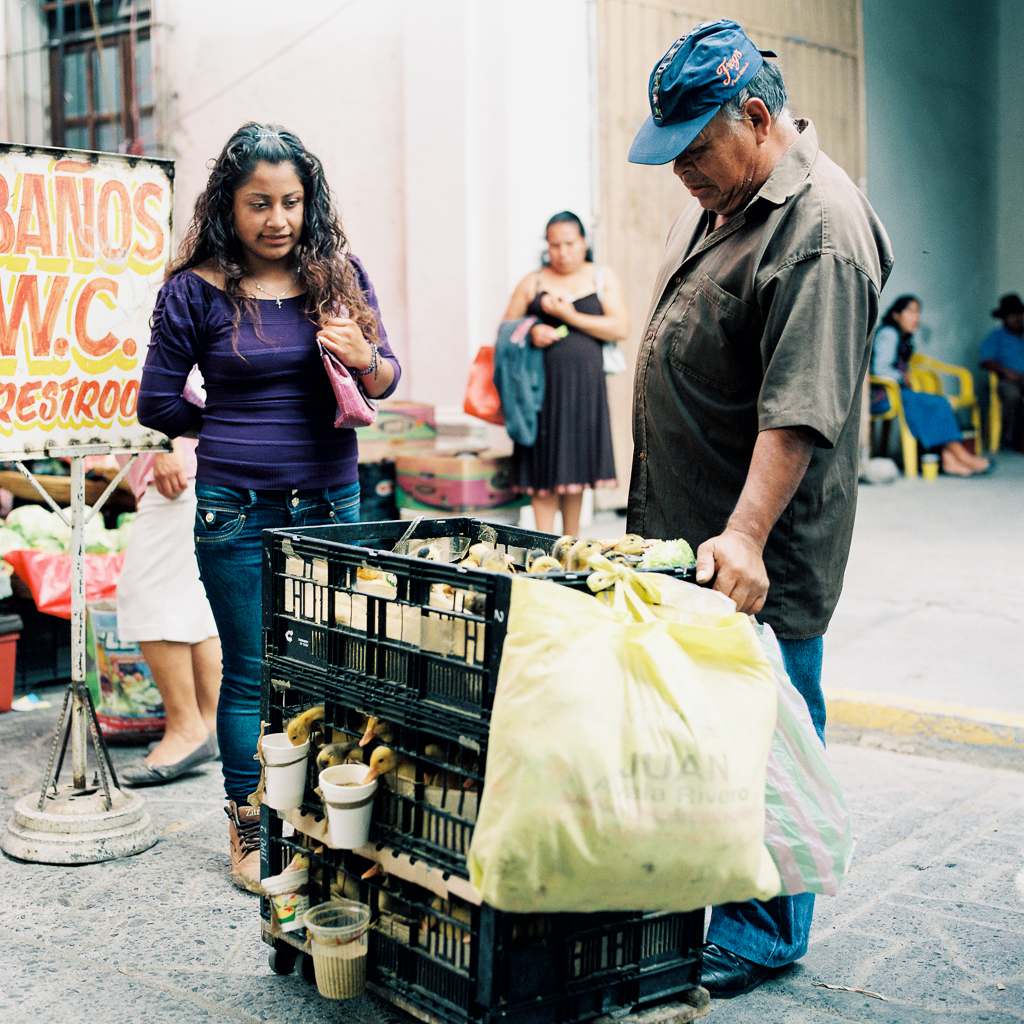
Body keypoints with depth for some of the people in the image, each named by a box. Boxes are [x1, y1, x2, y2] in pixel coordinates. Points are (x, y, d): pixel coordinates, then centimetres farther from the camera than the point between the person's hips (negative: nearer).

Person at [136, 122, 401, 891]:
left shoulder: (340, 274, 3)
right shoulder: (194, 292, -4)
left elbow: (387, 380, 8)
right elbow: (158, 403, 4)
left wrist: (363, 358, -13)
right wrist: (236, 427, 7)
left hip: (331, 501, 3)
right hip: (237, 509, -2)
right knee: (252, 673, 5)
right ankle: (251, 834, 18)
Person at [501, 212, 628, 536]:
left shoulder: (603, 278, 10)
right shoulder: (532, 282, 10)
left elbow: (620, 329, -2)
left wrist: (570, 315, -9)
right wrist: (530, 333, -10)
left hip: (585, 383, 1)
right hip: (543, 380, -1)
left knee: (575, 463, 6)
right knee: (545, 464, -4)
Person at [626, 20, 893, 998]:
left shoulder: (821, 229, -18)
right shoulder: (716, 197, 13)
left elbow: (800, 407, -26)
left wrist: (745, 534, -32)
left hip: (758, 556, -9)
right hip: (683, 532, 9)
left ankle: (760, 939, 16)